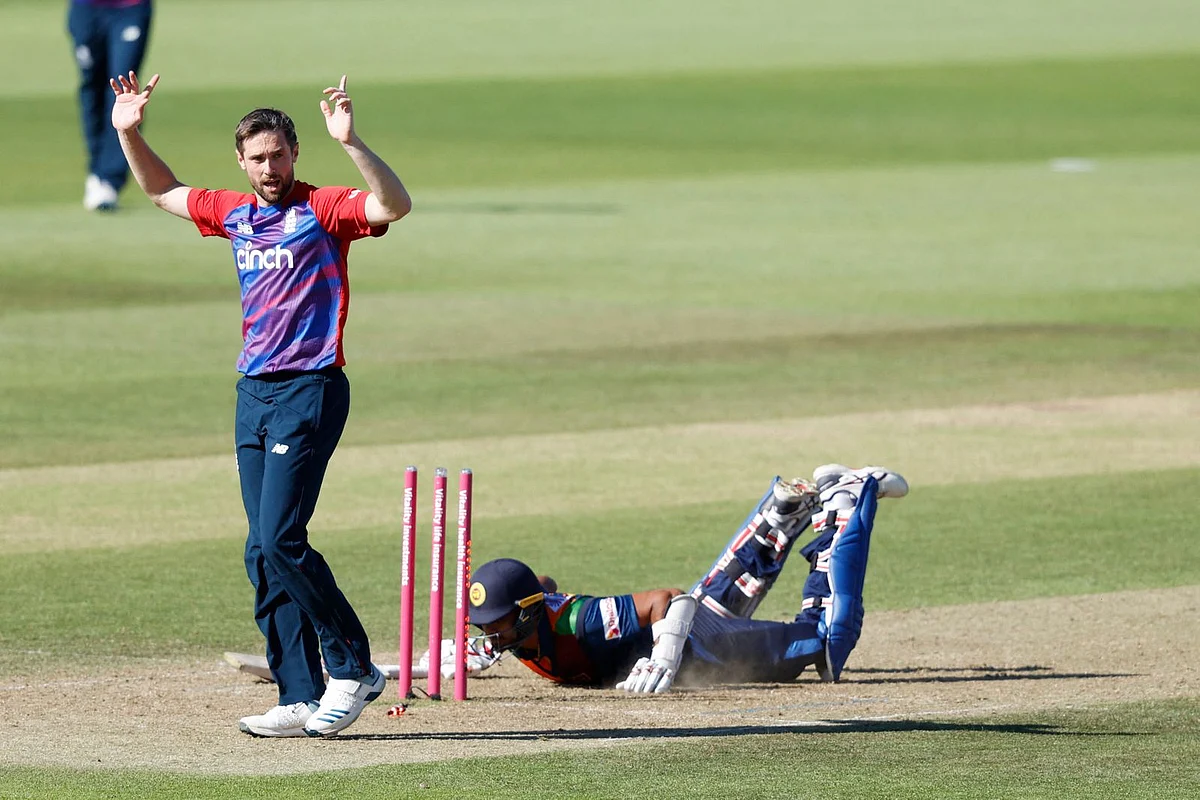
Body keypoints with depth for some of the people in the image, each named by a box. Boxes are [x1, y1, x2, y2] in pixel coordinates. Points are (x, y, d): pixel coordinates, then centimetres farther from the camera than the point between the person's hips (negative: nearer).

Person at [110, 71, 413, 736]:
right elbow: (161, 191, 29)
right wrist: (128, 132, 17)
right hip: (253, 394, 7)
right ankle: (301, 700, 7)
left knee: (279, 543, -15)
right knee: (263, 555, 4)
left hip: (310, 390, -7)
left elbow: (394, 205, -26)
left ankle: (355, 668, -2)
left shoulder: (323, 210, -7)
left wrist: (349, 142, -38)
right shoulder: (235, 214, 13)